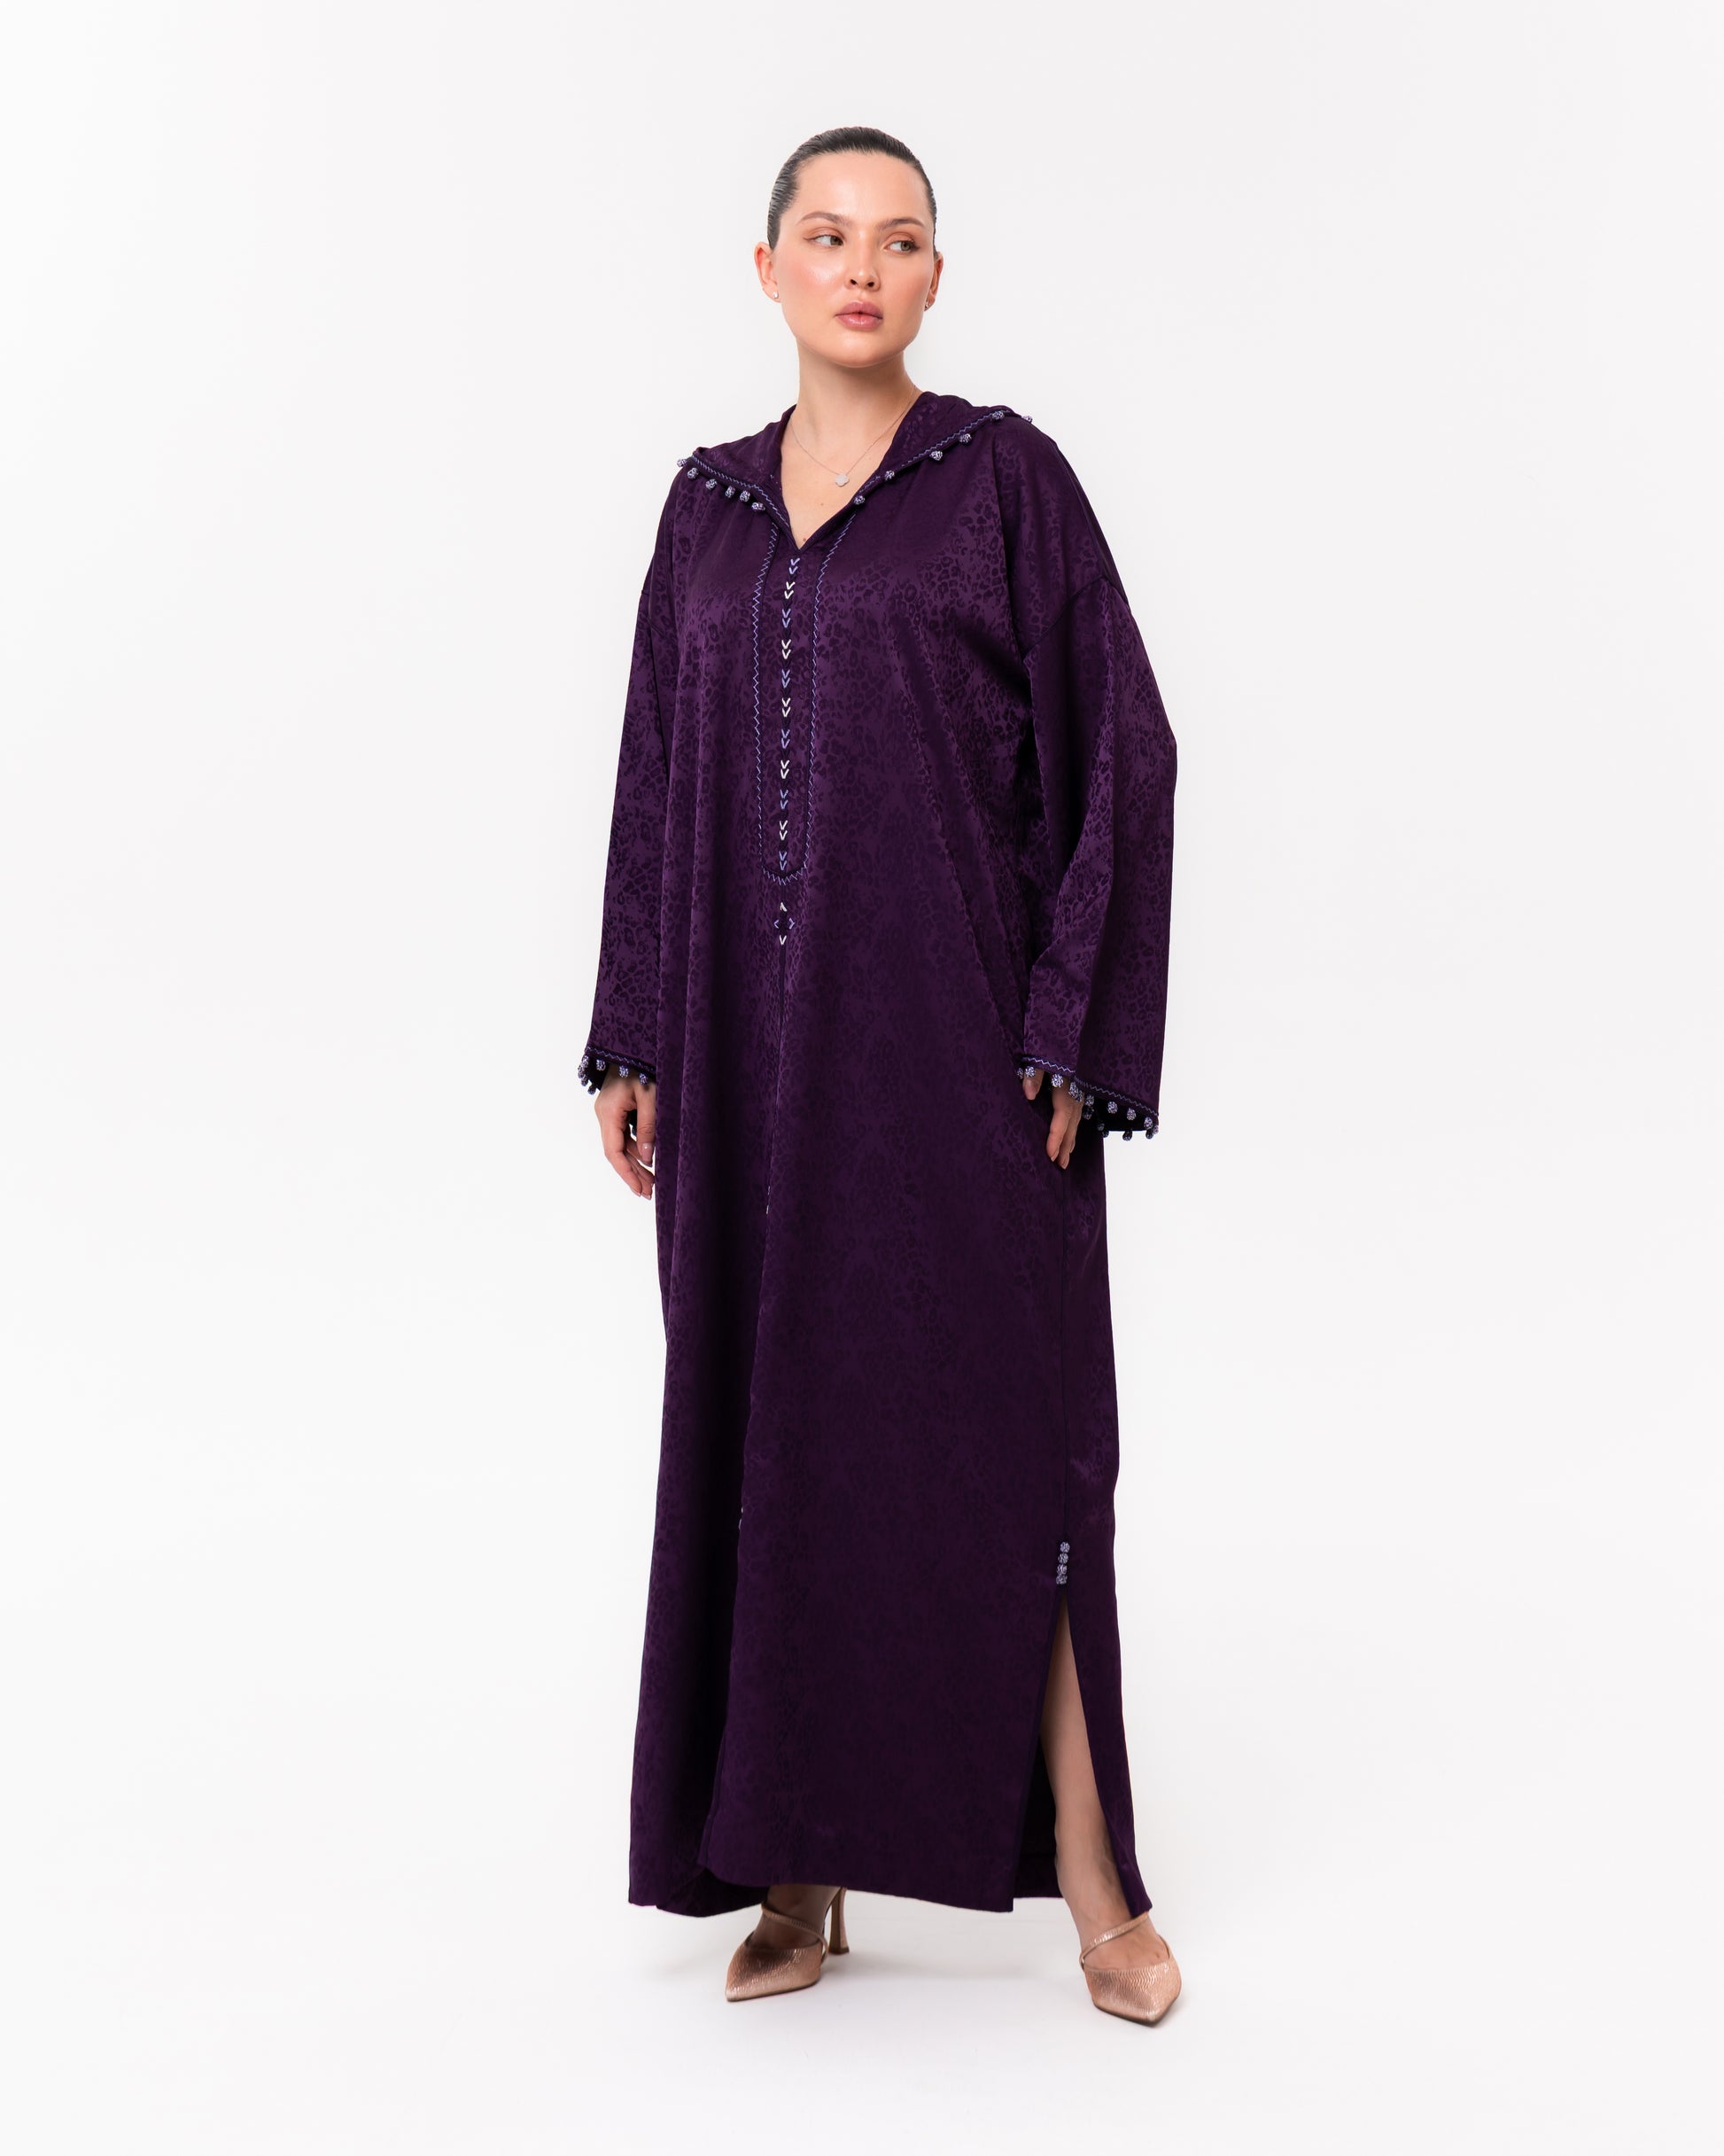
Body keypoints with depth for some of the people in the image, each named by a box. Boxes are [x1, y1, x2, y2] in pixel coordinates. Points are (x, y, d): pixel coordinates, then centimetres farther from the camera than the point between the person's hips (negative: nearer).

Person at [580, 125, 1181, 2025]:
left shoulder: (1007, 477, 0)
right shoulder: (708, 504, 13)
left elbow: (1120, 753, -4)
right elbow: (659, 784, 14)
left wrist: (1074, 1029, -11)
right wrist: (632, 1044, 8)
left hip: (948, 1030, -4)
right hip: (755, 1045, 4)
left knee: (999, 1426, -4)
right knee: (765, 1428, 5)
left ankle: (1091, 1874, 7)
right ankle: (800, 1866, 15)